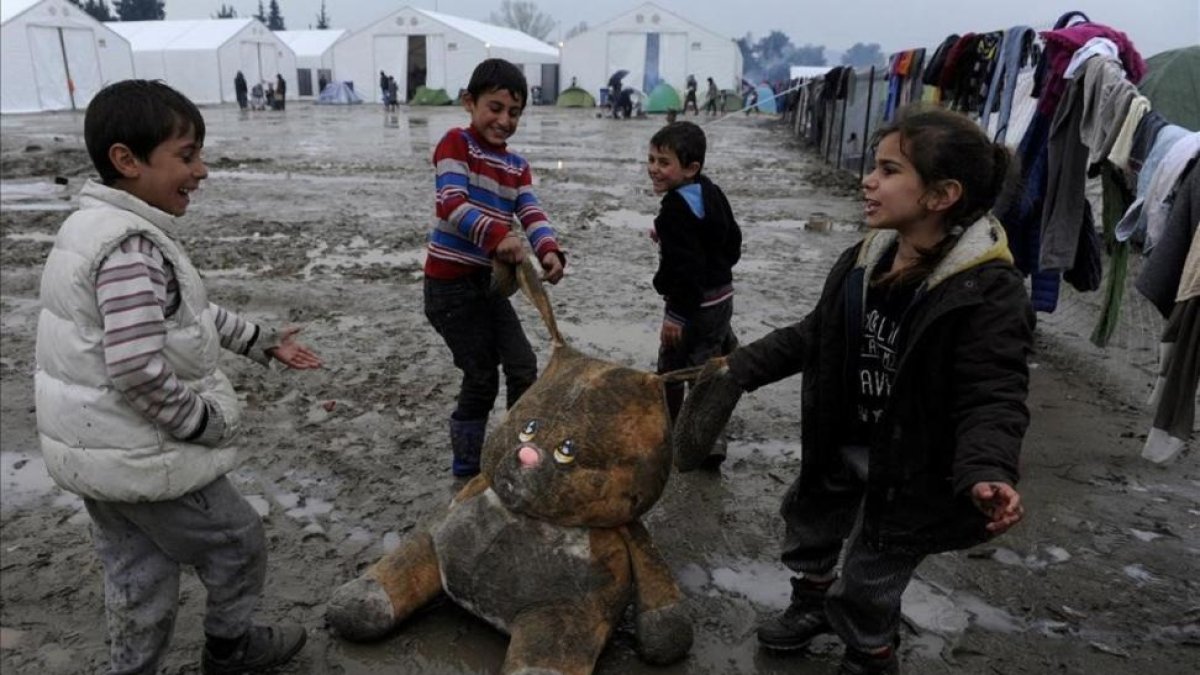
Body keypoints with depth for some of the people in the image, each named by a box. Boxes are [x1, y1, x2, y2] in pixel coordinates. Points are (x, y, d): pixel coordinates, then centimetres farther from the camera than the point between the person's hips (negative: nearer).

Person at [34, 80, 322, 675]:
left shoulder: (100, 226, 7)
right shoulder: (133, 248, -27)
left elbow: (188, 311, 16)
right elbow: (139, 369, -32)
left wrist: (262, 342, 18)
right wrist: (206, 425, -17)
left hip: (92, 448, 9)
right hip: (144, 457, -9)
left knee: (136, 572, 23)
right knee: (238, 546, 14)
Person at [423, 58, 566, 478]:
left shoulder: (517, 166, 11)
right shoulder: (455, 143, -10)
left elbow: (532, 214, -3)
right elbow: (453, 204, -24)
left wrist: (548, 250, -24)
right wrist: (498, 235, -39)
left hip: (488, 280, 7)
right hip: (450, 283, -7)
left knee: (523, 367, 8)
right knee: (481, 377, 1)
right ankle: (466, 468, 21)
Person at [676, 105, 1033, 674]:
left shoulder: (989, 292, -27)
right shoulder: (862, 262, -5)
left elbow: (992, 398, -28)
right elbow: (813, 336, 7)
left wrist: (985, 473, -45)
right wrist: (741, 368, 6)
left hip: (912, 470, -7)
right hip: (844, 446, 7)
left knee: (865, 584, 10)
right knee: (808, 517, 28)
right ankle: (813, 602, 58)